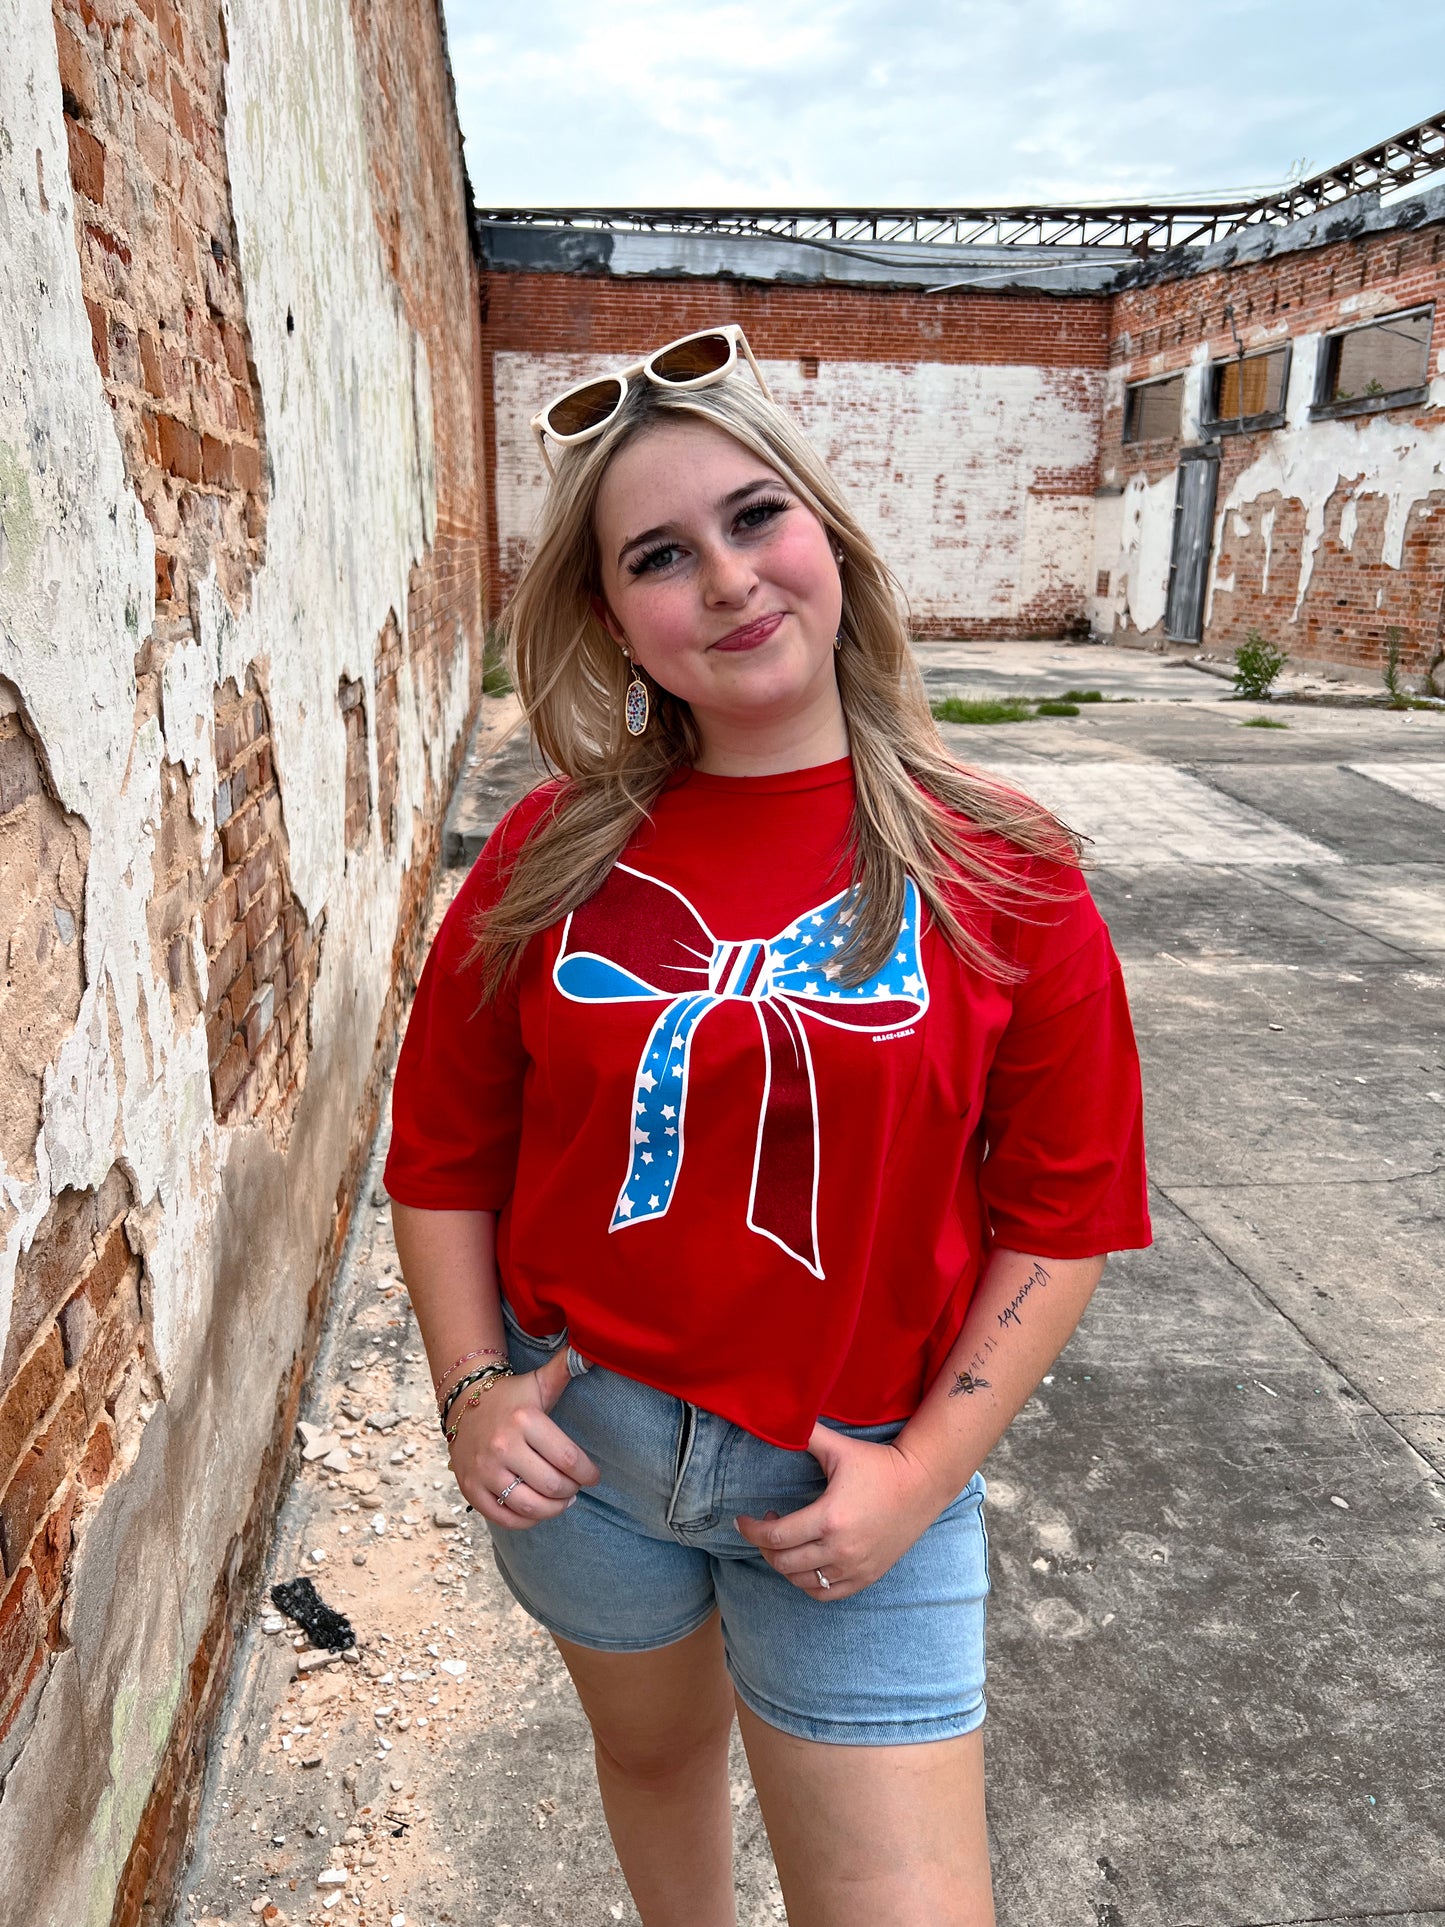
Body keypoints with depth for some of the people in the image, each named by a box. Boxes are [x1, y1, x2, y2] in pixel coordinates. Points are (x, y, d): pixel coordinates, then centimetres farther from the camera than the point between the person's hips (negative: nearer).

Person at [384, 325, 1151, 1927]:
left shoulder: (996, 869, -13)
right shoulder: (552, 858, -8)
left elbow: (1061, 1214, -8)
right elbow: (444, 1152, 2)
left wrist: (925, 1470, -12)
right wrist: (472, 1389, -6)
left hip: (852, 1479, -2)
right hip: (577, 1438, 3)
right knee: (651, 1750, 28)